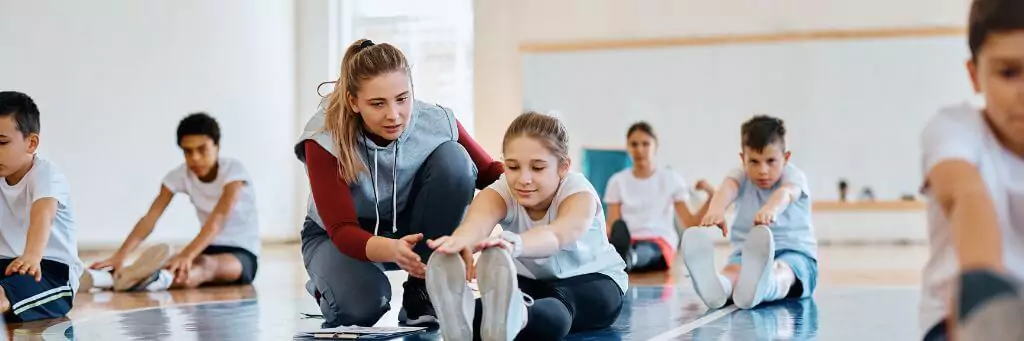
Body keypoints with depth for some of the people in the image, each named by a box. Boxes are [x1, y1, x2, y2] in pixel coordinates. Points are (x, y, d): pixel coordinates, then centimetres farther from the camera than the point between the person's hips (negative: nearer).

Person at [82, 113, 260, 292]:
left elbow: (218, 218, -35)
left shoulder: (233, 170, -19)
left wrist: (187, 255, -52)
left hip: (242, 254, -5)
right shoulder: (180, 175, -5)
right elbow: (151, 217, -17)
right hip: (209, 249, 5)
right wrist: (120, 256, -34)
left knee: (206, 265, -40)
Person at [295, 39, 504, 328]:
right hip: (336, 237, -2)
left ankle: (421, 296, -15)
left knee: (452, 158, -26)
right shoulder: (324, 140, -29)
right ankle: (329, 290, 6)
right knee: (362, 304, -35)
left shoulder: (436, 124, -23)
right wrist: (393, 250, -55)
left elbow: (492, 175, -13)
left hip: (411, 228, 3)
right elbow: (341, 230, -34)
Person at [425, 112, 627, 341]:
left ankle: (514, 316, -76)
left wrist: (514, 244, -79)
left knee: (557, 304, -42)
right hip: (531, 282, 3)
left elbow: (558, 234, -54)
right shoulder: (501, 191, -21)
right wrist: (462, 240, -76)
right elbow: (478, 220, -49)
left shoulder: (579, 192, -28)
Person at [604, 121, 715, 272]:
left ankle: (628, 257, -76)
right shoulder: (618, 181, 14)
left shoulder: (671, 179, 11)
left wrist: (711, 198, -8)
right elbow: (612, 225, 8)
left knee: (646, 252, -41)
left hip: (660, 242, -2)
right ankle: (623, 255, -72)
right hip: (628, 242, 2)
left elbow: (690, 222, 6)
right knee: (618, 228, -37)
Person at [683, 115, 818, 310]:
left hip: (794, 253, -2)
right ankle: (718, 286, -72)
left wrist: (771, 209, -59)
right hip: (746, 253, 2)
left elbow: (786, 193, -32)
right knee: (733, 270, -34)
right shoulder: (741, 176, 2)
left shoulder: (794, 176, -5)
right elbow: (728, 188, -24)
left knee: (782, 271, -39)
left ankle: (760, 286, -77)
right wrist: (716, 208, -52)